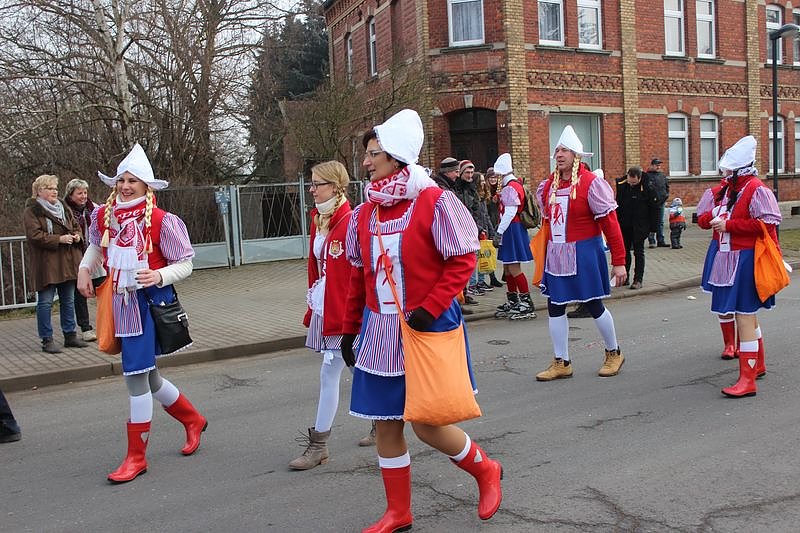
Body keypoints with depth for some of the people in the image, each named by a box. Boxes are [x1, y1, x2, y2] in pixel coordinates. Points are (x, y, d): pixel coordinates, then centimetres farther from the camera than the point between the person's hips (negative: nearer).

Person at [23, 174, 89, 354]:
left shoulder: (64, 208, 15)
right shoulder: (31, 211, -6)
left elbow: (76, 226, 22)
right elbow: (34, 235, -16)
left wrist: (77, 236, 0)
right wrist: (59, 239, -21)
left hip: (67, 263, 7)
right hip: (46, 264, -6)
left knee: (68, 301, 12)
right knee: (45, 302, -2)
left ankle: (70, 335, 22)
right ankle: (47, 340, 5)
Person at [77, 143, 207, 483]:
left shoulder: (161, 221, -13)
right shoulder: (103, 216, 4)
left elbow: (185, 264, -9)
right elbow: (96, 246, 25)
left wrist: (158, 276, -26)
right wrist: (84, 270, 8)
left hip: (149, 302, -7)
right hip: (121, 303, 7)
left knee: (136, 377, -6)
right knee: (148, 378, 16)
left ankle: (136, 456, 10)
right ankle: (193, 420, 40)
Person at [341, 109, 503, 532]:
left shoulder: (435, 202, -11)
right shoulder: (364, 213, 7)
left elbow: (462, 260, -11)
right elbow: (358, 276, 13)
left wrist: (429, 308, -19)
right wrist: (350, 329, 13)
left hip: (428, 326, -6)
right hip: (380, 330, 6)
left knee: (427, 424, -3)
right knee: (386, 424, 9)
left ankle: (486, 471, 27)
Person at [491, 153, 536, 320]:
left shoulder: (509, 188, -15)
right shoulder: (517, 184, 16)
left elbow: (510, 213, -22)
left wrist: (499, 233, -19)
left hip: (511, 230, -11)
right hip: (512, 231, 11)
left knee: (514, 269, -9)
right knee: (508, 269, 15)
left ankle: (527, 305, -5)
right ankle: (512, 303, 23)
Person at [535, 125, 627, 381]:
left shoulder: (591, 183, -12)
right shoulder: (549, 185, 5)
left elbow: (610, 223, -12)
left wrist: (619, 262, -14)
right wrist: (545, 256, 13)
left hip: (584, 253, -6)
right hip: (556, 254, 6)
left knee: (593, 305, 5)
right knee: (555, 307, 6)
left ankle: (614, 353, 29)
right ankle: (561, 363, 18)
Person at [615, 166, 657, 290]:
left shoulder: (646, 187, -15)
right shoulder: (621, 184, -3)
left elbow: (652, 208, -10)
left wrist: (651, 227, -9)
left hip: (639, 226, -4)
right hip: (624, 224, 5)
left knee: (639, 252, 1)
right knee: (624, 251, 11)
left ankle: (638, 280, 4)